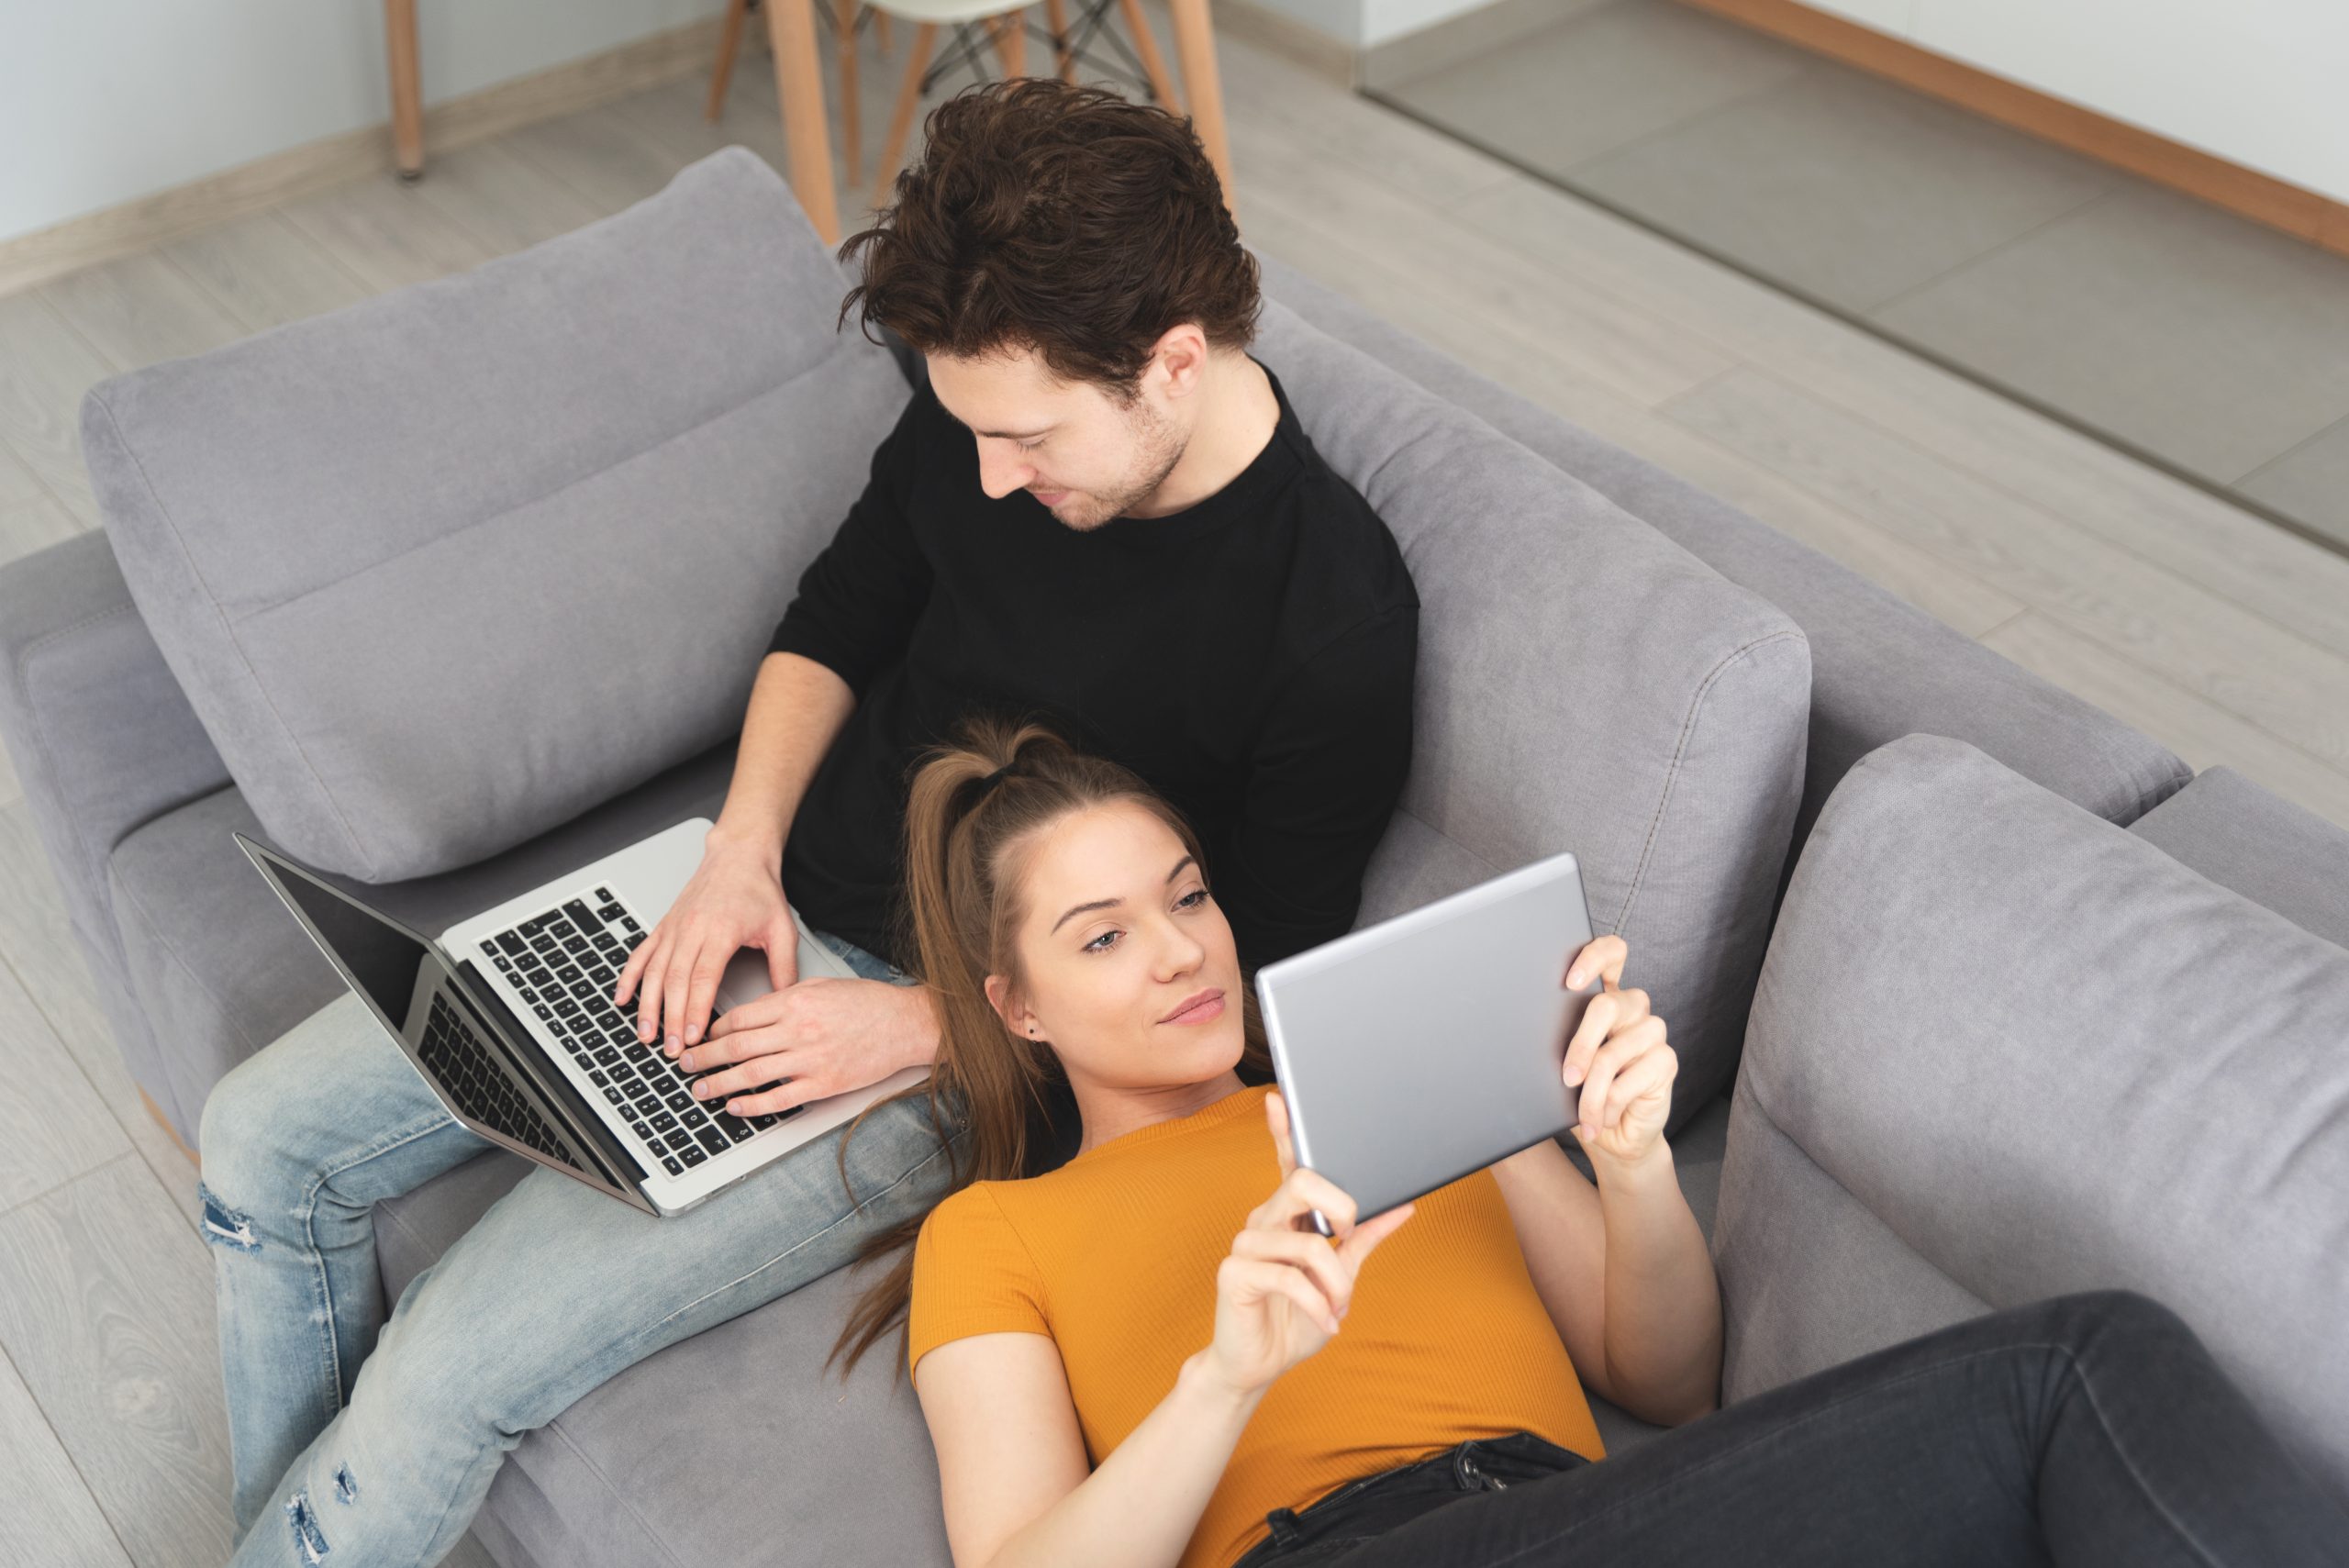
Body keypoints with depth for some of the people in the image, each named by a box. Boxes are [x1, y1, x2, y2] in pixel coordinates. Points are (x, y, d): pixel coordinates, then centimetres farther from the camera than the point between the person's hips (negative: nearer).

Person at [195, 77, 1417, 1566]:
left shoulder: (1336, 620, -23)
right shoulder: (990, 402, -7)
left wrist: (926, 1026, -20)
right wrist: (745, 852, -7)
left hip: (964, 1051, -6)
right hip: (770, 904, 7)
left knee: (447, 1375, -17)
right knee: (267, 1135, 2)